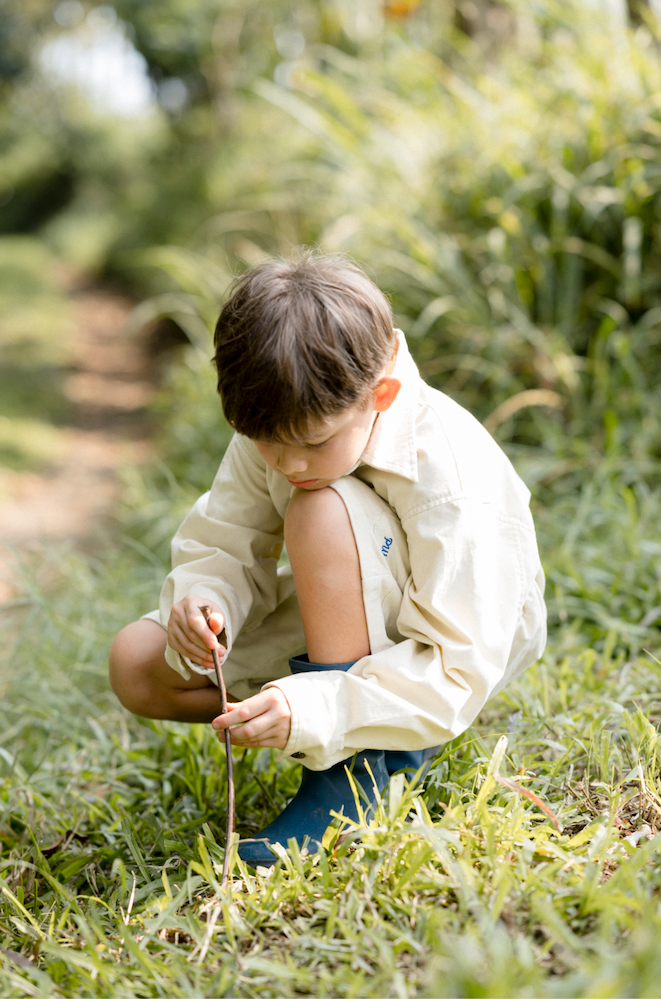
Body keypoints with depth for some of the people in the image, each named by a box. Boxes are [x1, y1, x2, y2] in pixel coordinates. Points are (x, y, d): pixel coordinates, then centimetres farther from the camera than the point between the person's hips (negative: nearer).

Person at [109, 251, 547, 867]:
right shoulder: (275, 432, -16)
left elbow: (455, 674, -34)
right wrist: (201, 604, -33)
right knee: (137, 664, -10)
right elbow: (223, 545, -8)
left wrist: (314, 712, -47)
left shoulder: (445, 476, -34)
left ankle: (355, 769, -26)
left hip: (477, 631, -7)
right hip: (340, 615, 7)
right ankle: (383, 725, -3)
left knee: (323, 512, -37)